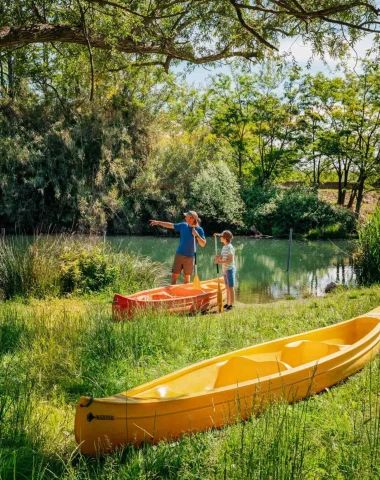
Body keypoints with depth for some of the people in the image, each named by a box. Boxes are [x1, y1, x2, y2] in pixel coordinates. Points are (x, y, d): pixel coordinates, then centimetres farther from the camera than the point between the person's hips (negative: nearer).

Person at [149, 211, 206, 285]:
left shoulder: (199, 230, -7)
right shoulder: (183, 225, 1)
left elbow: (203, 244, -9)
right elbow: (170, 225, 8)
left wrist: (197, 235, -23)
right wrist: (158, 222, 5)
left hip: (189, 257, -2)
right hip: (179, 255, 2)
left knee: (187, 277, 9)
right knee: (174, 275, 2)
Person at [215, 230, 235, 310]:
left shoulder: (229, 247, -15)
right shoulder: (224, 247, 12)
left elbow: (231, 260, -20)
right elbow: (221, 258, 16)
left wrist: (220, 262, -25)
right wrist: (218, 257, -5)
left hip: (230, 270, -9)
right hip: (225, 270, 9)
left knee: (231, 287, -4)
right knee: (227, 287, 13)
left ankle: (231, 304, 1)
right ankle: (228, 303, 20)